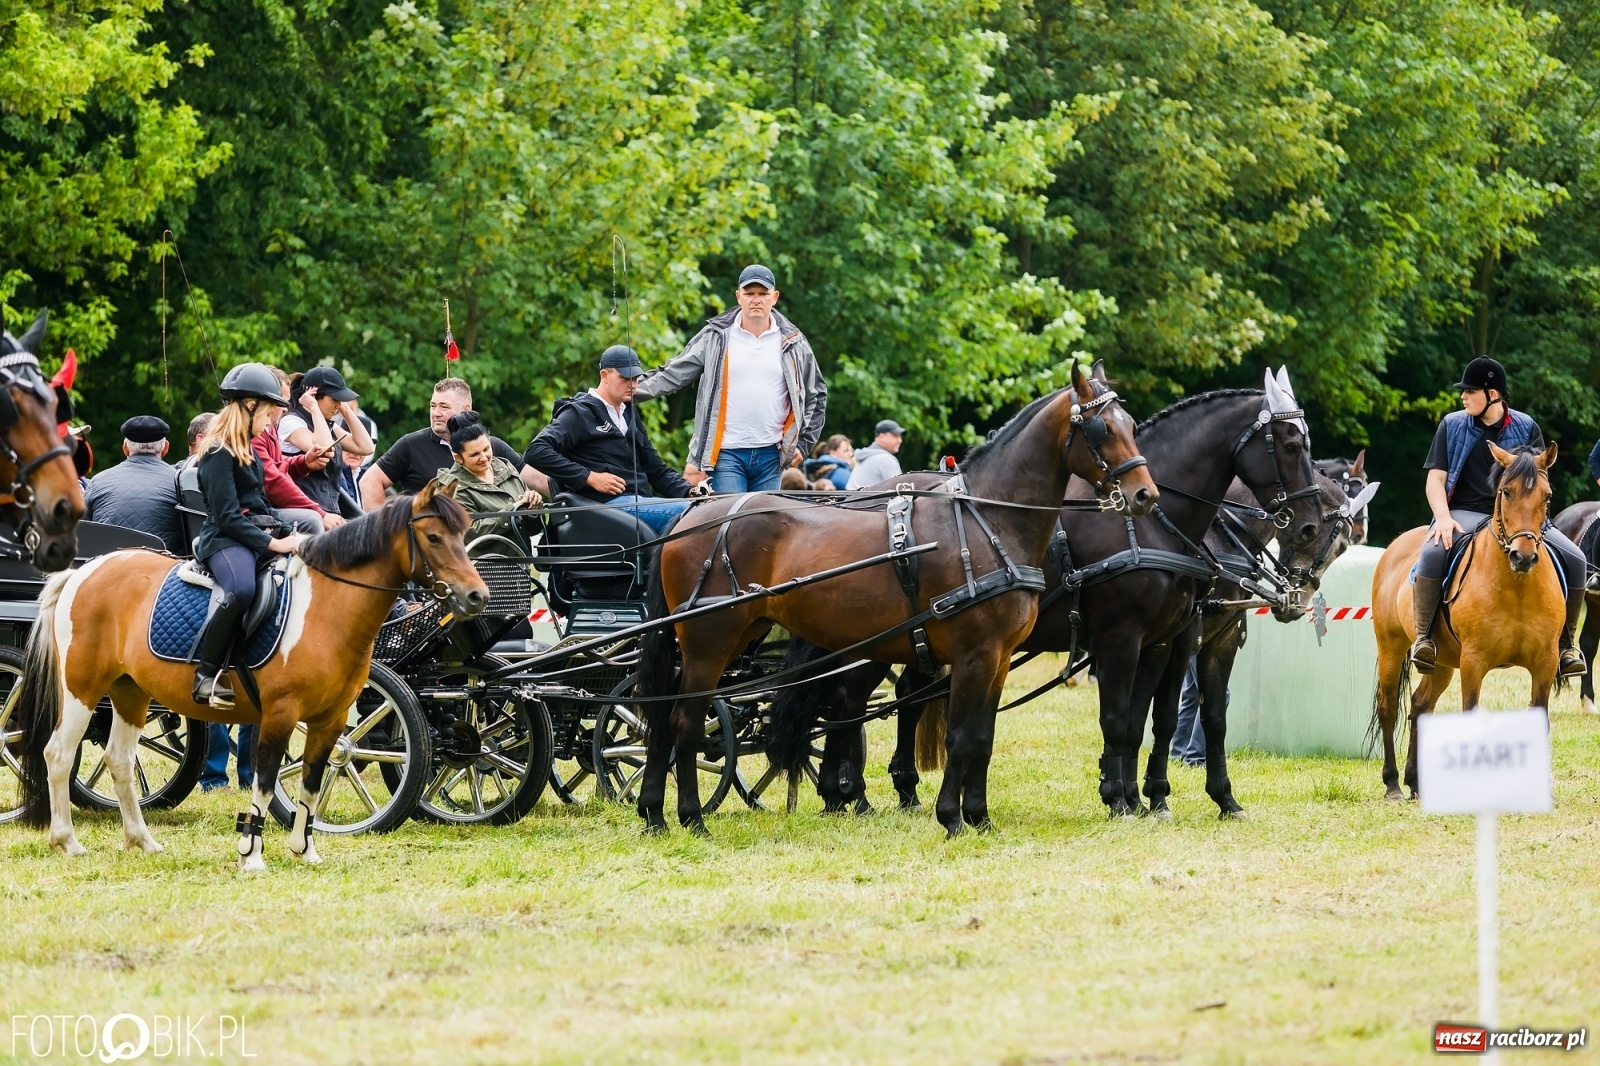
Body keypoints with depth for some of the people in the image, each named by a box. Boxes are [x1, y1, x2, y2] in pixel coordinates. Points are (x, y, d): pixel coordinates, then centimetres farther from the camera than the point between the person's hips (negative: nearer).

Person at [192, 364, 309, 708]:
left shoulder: (247, 448, 19)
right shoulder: (219, 453, -10)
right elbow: (228, 516, -16)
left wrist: (287, 534, 10)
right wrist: (273, 544, -19)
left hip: (259, 534, 10)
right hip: (225, 539, -10)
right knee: (241, 589, -40)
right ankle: (206, 673, -33)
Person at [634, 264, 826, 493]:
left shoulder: (793, 343, 8)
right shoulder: (716, 338, 3)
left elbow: (816, 394, 16)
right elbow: (674, 374, 4)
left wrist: (803, 443, 8)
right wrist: (636, 388, -11)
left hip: (770, 456, 2)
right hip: (726, 453, -2)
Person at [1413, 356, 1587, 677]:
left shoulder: (1526, 428, 5)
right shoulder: (1452, 425, 5)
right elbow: (1436, 478, 2)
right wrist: (1443, 518, -16)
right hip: (1465, 514, -2)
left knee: (1573, 558, -15)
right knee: (1433, 552, -35)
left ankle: (1566, 642, 2)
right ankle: (1424, 636, -23)